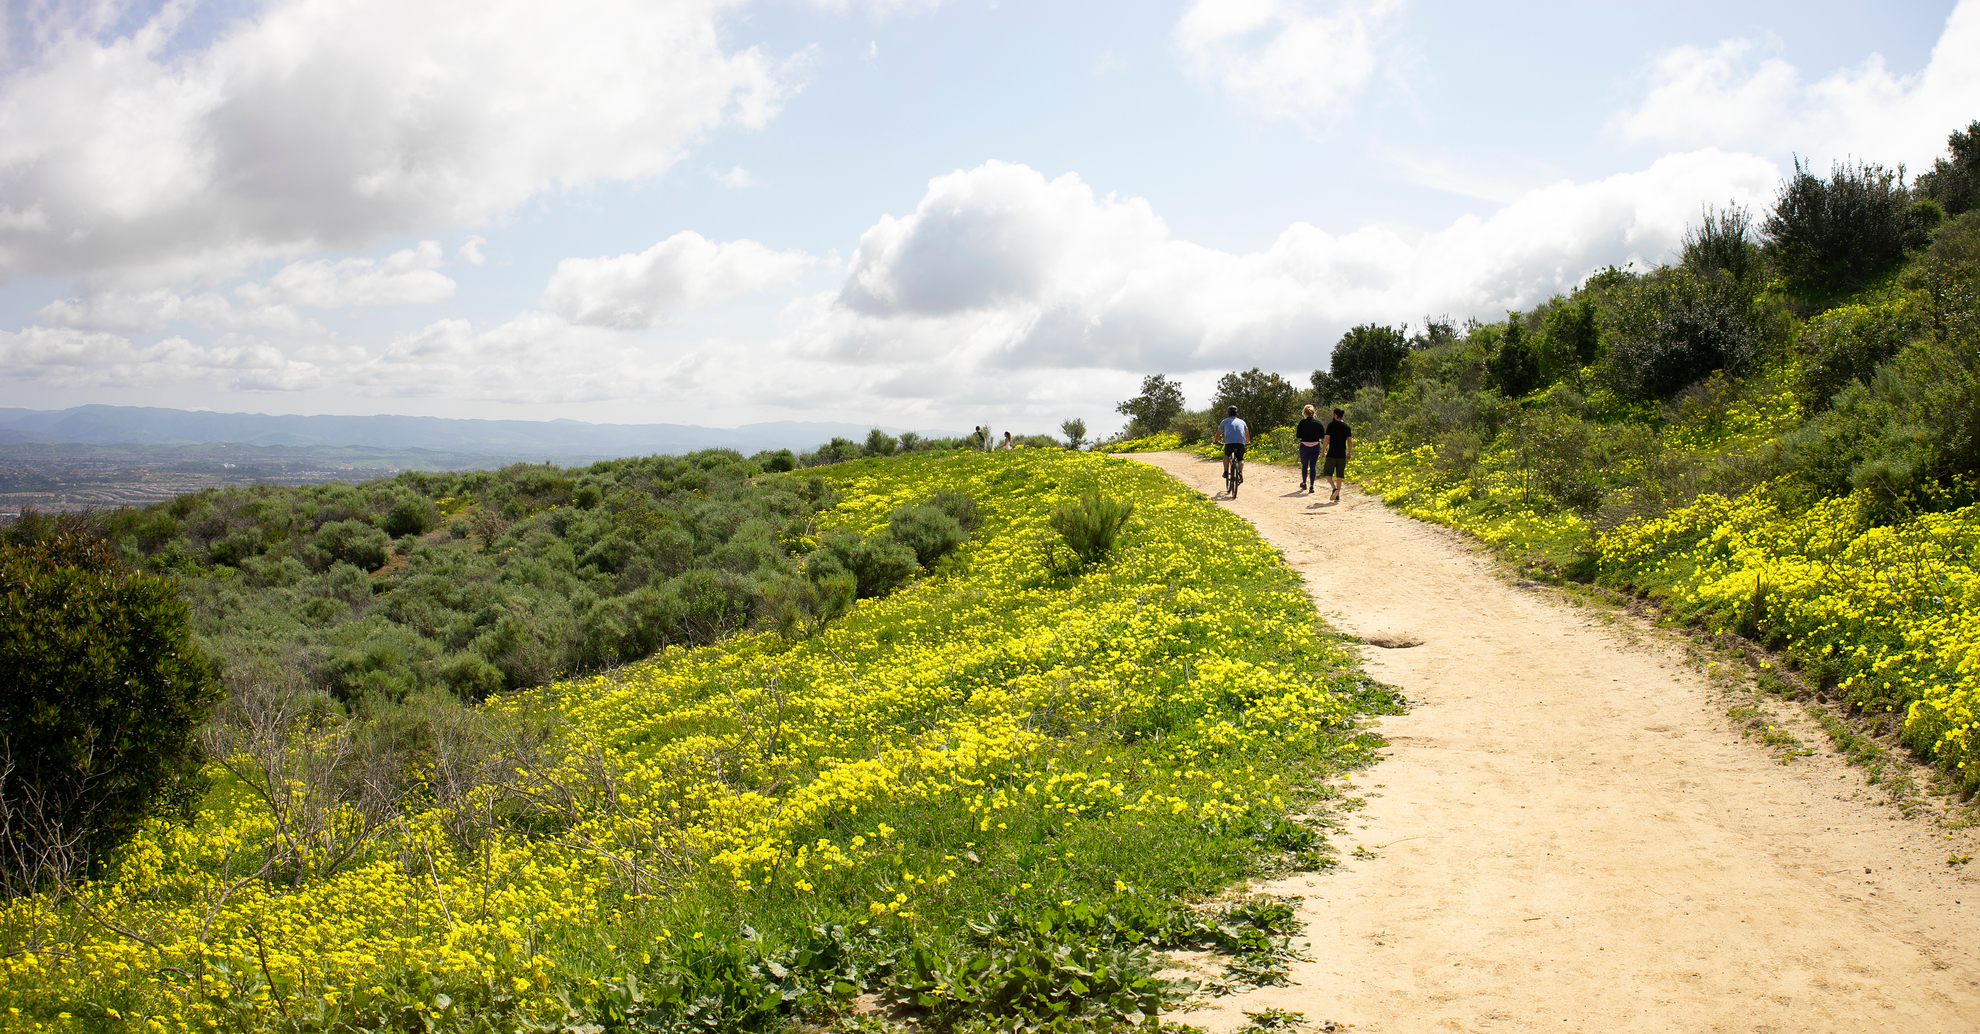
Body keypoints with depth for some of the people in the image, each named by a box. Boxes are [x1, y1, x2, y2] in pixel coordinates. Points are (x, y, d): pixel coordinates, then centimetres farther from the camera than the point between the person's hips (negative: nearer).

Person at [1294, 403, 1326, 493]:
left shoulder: (1302, 422, -9)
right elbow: (1322, 436, 2)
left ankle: (1304, 484, 30)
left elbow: (1298, 436, -10)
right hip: (1315, 446, 1)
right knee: (1312, 466, 2)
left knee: (1304, 465, 17)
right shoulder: (1318, 423, -1)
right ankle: (1311, 485, -7)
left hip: (1304, 446, -1)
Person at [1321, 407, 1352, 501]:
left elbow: (1327, 439, -10)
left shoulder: (1331, 425, -7)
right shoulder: (1347, 427, 5)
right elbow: (1350, 441, 5)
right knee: (1339, 475, 8)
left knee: (1327, 473, 8)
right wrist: (1349, 453, 16)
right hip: (1342, 455, 4)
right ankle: (1337, 496, 6)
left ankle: (1335, 489, -15)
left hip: (1332, 454, -4)